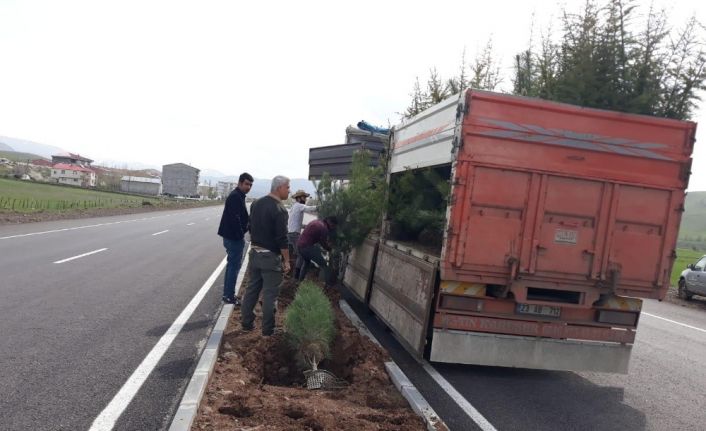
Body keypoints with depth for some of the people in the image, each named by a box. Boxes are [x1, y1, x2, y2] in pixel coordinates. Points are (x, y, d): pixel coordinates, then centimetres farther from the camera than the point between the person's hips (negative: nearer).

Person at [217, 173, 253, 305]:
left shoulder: (238, 196, 15)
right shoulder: (235, 197, -17)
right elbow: (235, 218, -24)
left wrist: (249, 224, 4)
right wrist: (241, 235, -20)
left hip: (232, 237, 11)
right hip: (234, 238, -11)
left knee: (232, 264, 16)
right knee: (235, 265, -3)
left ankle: (227, 294, 25)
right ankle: (229, 296, 3)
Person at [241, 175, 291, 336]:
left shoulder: (256, 203, 6)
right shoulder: (279, 210, -19)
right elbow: (282, 239, -20)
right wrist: (286, 260, -12)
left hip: (255, 252, 8)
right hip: (270, 256, -7)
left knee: (252, 288, 16)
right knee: (270, 293, 2)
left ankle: (246, 322, 23)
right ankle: (268, 329, 9)